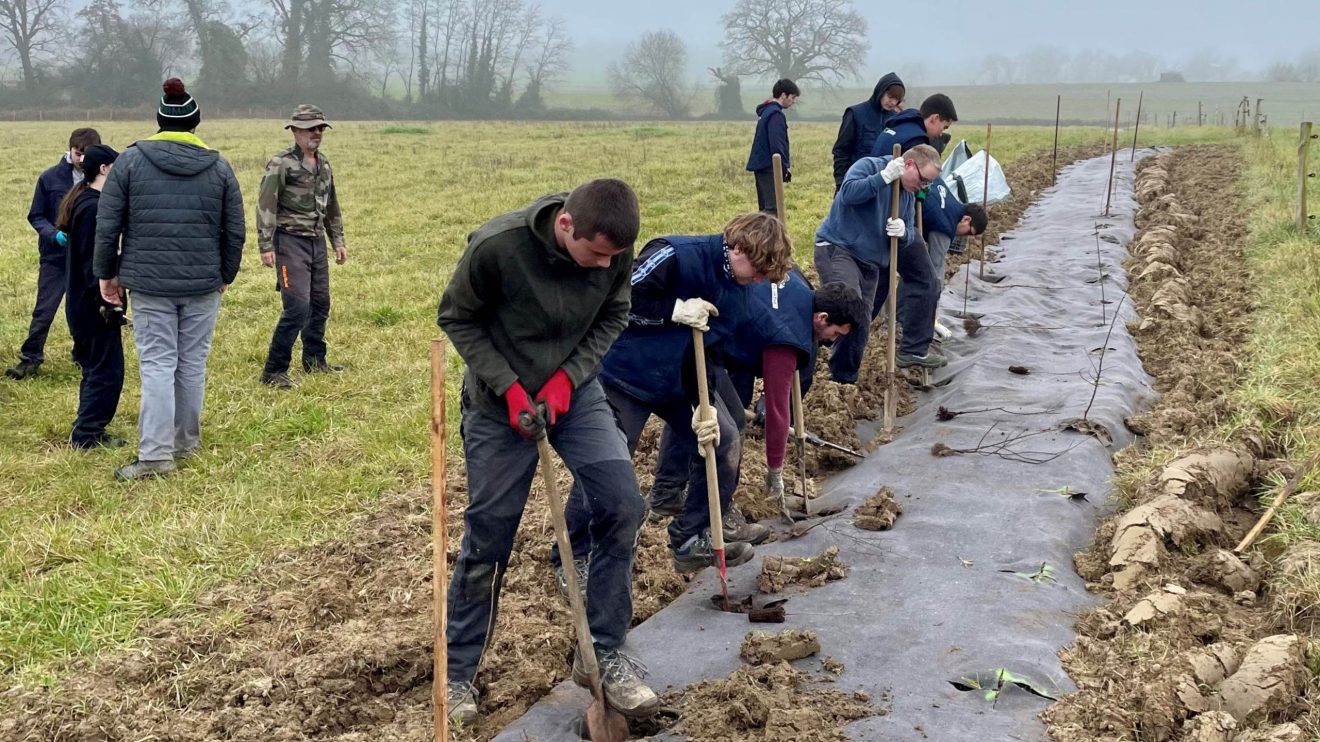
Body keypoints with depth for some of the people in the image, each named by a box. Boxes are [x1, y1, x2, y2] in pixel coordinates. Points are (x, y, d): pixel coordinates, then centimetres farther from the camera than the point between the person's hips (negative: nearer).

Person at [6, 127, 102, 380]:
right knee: (44, 310, 0)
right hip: (55, 257, -1)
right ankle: (30, 359, 9)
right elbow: (36, 216, 1)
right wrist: (54, 235, -17)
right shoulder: (50, 178, -5)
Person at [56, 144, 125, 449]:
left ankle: (87, 431, 23)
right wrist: (104, 301, -21)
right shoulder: (93, 206, -18)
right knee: (107, 369, -3)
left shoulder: (81, 201, 13)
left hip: (82, 304, 10)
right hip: (94, 305, -10)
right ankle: (86, 435, 3)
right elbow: (93, 260, -22)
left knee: (95, 368, 17)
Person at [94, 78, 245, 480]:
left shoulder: (130, 160, -1)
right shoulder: (218, 166, 3)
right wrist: (225, 275, 18)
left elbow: (107, 224, -1)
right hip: (204, 284, 1)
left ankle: (156, 454, -3)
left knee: (157, 364, 0)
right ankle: (187, 440, 23)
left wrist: (107, 273, 9)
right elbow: (235, 232, 6)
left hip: (149, 283, -1)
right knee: (193, 363, 12)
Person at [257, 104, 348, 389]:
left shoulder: (324, 164, 14)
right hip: (290, 241, -8)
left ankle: (314, 361, 29)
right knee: (298, 306, -14)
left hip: (317, 241, 8)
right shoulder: (281, 164, -10)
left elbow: (332, 206, 23)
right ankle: (273, 371, -6)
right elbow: (265, 207, -13)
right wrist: (266, 246, -18)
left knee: (320, 304, 13)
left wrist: (338, 241, 21)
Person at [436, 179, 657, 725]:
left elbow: (613, 317, 0)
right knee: (487, 539, 3)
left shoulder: (615, 251, -16)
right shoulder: (496, 246, -28)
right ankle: (457, 673, 21)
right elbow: (456, 318, -13)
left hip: (574, 392, 4)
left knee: (622, 507, -10)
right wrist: (508, 387, -19)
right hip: (500, 403, -3)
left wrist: (568, 377, -14)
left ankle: (604, 654, 6)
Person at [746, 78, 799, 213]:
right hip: (769, 167, -10)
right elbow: (776, 144, -21)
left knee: (765, 207, 12)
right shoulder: (776, 114, -13)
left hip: (761, 165, 10)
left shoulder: (766, 111, 17)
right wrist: (784, 167, -17)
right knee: (772, 207, -15)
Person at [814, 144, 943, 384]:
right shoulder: (868, 166, -10)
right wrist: (884, 177, -32)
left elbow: (909, 237, 9)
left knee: (861, 324, 8)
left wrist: (903, 233, -15)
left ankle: (848, 379, 22)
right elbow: (848, 193, -28)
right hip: (836, 248, -8)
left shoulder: (908, 196, 13)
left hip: (870, 261, 8)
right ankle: (841, 379, -16)